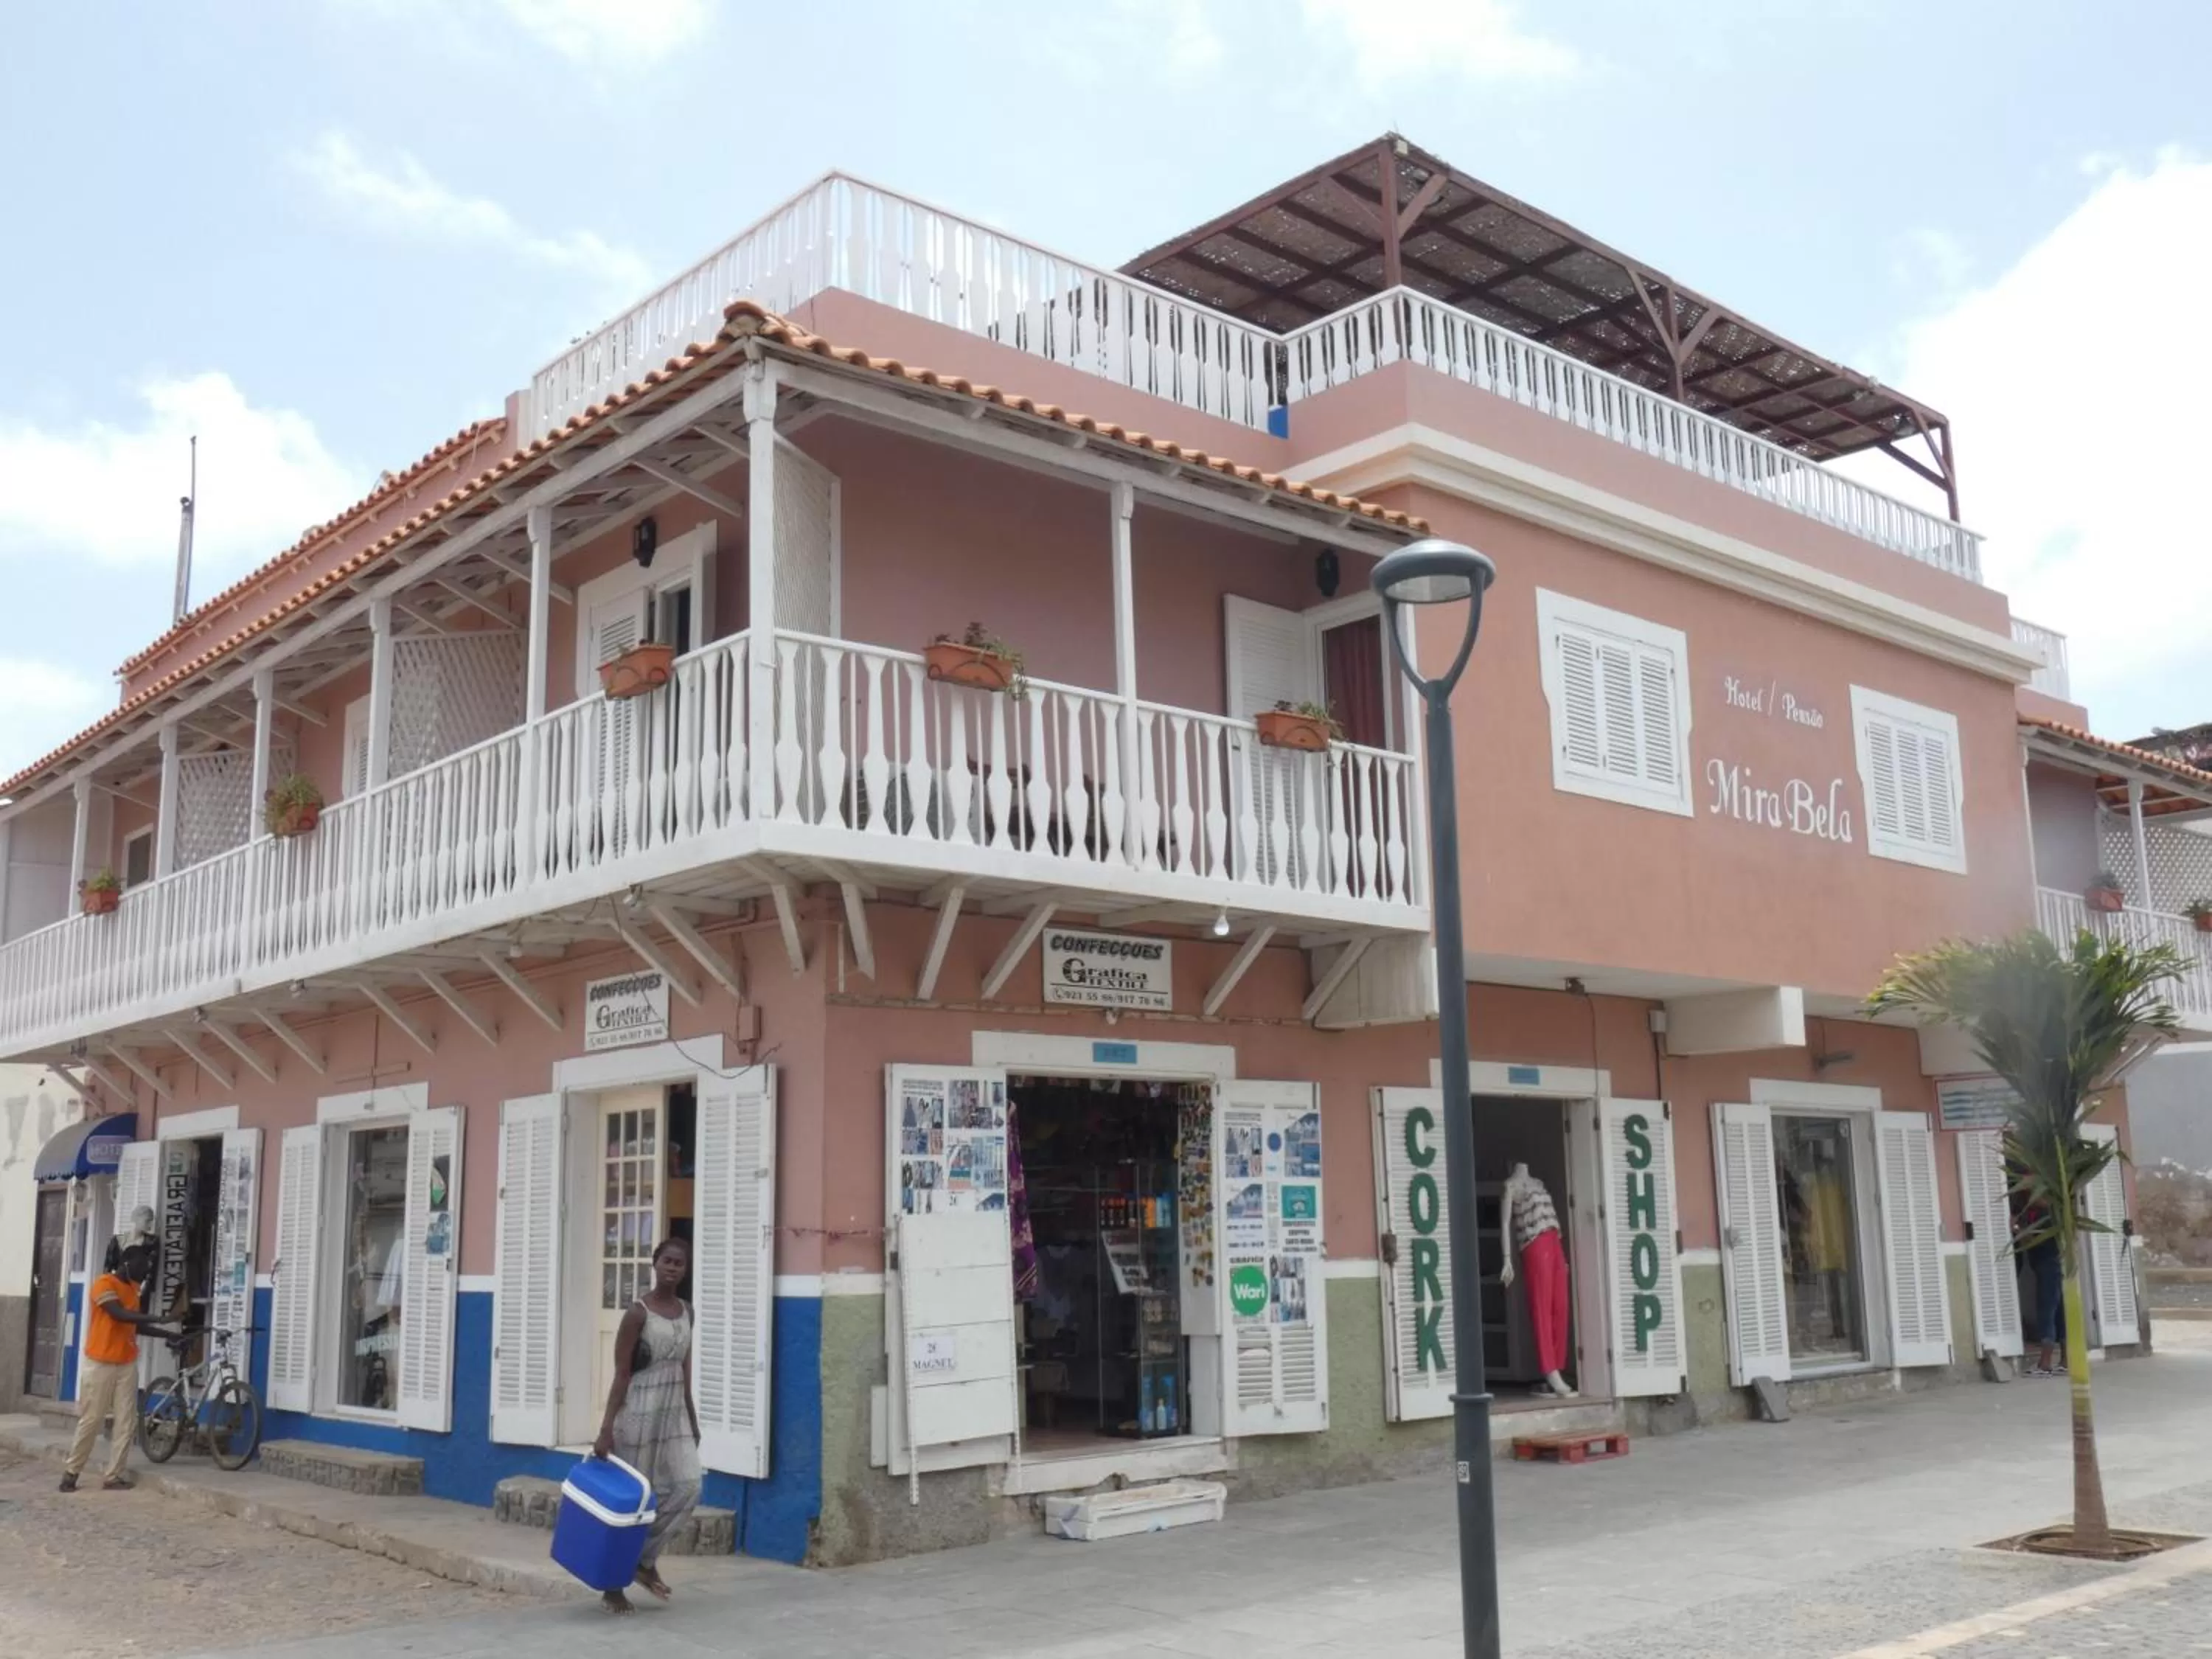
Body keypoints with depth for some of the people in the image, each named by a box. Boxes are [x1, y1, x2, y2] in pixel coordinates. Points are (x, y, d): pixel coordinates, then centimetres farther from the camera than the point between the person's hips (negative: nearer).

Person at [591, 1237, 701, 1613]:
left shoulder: (686, 1312, 7)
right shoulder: (638, 1313, -13)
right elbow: (621, 1374, -14)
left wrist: (691, 1417, 16)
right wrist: (607, 1429, -17)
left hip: (674, 1411, 6)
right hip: (640, 1409, -6)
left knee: (687, 1486, -4)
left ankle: (645, 1560, 13)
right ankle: (613, 1585, 13)